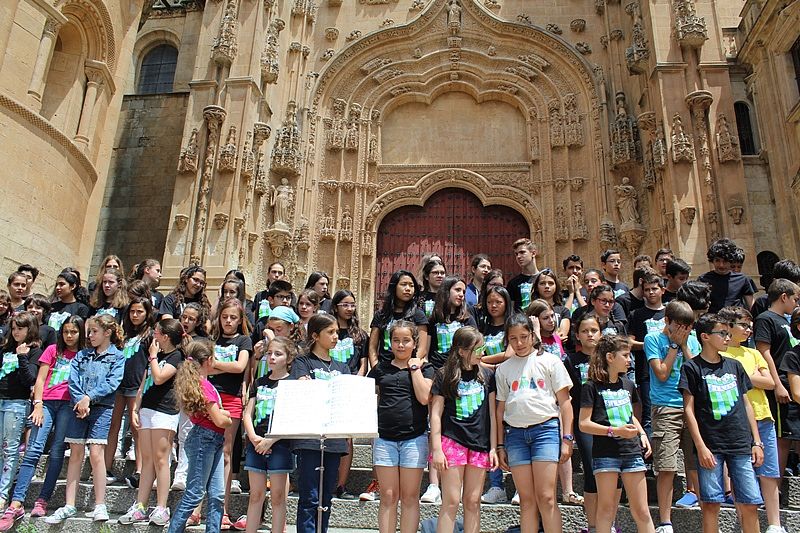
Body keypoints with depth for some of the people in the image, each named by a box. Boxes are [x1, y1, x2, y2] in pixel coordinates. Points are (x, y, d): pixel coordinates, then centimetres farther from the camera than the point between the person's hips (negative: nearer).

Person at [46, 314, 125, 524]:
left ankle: (100, 506, -1)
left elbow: (112, 383, -8)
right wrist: (80, 401, -10)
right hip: (78, 406, 4)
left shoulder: (117, 356, 4)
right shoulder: (82, 355, 15)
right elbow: (73, 380, 4)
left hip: (101, 407, -4)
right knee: (75, 454, 6)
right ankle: (69, 506, 12)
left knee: (96, 454, -8)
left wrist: (89, 397, -16)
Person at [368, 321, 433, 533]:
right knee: (388, 497, 6)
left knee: (410, 497, 6)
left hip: (414, 438, -1)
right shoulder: (381, 369, 11)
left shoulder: (425, 368, 6)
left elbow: (424, 397, -10)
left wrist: (414, 367, -5)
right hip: (385, 438, 2)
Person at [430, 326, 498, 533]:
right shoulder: (445, 376, -2)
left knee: (473, 501, 8)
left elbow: (492, 414, 9)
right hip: (452, 441, -3)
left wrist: (493, 448, 5)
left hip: (479, 444, 3)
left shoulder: (487, 376, 7)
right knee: (451, 501, -2)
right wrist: (436, 448, -7)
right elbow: (436, 414, -2)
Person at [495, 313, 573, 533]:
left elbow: (564, 402, 4)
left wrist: (567, 438, -3)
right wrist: (500, 446, 11)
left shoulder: (549, 361, 4)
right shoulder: (503, 369, 12)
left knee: (546, 498, -6)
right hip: (515, 432, 3)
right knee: (527, 500, 5)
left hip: (545, 428, -3)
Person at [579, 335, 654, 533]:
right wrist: (614, 431, -19)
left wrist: (642, 434, 9)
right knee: (606, 508, 1)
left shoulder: (628, 384, 11)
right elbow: (584, 424, -10)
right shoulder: (592, 387, -7)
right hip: (605, 453, -5)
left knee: (641, 511, 7)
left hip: (632, 451, 5)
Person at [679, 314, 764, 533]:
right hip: (710, 446, -4)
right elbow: (689, 409, -5)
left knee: (750, 504, 5)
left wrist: (757, 442, 11)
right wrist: (701, 447, -11)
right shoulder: (692, 368, -2)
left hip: (741, 445, 4)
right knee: (711, 504, -2)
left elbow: (746, 404, 16)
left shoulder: (735, 366, 13)